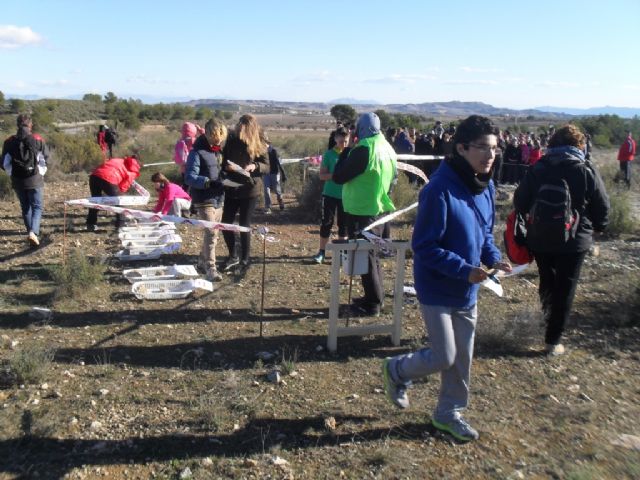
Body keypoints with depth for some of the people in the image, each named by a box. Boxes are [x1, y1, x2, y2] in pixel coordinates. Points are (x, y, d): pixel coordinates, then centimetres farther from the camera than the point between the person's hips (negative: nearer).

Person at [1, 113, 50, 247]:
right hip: (35, 180, -2)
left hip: (17, 181, 2)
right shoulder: (38, 140, -7)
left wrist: (13, 174, 17)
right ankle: (33, 232, -18)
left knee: (25, 208, 17)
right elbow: (47, 159, -4)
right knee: (37, 207, 4)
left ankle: (31, 233, 24)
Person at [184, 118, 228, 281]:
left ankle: (203, 260, 33)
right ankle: (210, 268, -7)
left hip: (219, 199, 8)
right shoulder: (197, 152, -12)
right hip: (204, 200, -8)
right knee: (211, 233, -13)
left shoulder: (218, 150, 11)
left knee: (213, 233, 16)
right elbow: (189, 177, -19)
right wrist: (208, 182, -32)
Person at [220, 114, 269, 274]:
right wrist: (226, 166, -17)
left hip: (249, 190, -3)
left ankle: (245, 260, 16)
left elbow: (267, 167, -3)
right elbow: (222, 161, 5)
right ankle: (233, 256, 27)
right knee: (225, 223, 7)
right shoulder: (231, 140, -1)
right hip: (231, 189, 4)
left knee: (244, 225, 1)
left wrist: (255, 166, -22)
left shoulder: (258, 145, -7)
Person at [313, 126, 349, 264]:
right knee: (326, 223, 1)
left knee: (343, 224, 9)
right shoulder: (329, 154, -4)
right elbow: (322, 175, -6)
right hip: (330, 194, -2)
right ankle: (321, 252, 12)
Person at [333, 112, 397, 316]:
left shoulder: (363, 150, -19)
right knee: (371, 253, 19)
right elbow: (392, 179, 17)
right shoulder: (388, 149, 7)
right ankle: (376, 297, 28)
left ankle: (372, 303, 5)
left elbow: (338, 177, -16)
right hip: (377, 208, 8)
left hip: (360, 210, -8)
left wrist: (345, 154, -4)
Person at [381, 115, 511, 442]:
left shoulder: (485, 187, 1)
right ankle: (396, 370, 29)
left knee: (462, 357, 16)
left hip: (467, 292, 8)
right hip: (438, 290, -7)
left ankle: (449, 413, 36)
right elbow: (424, 246, -22)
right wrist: (464, 270, -27)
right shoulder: (440, 190, -24)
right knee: (444, 357, -1)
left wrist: (493, 258, -5)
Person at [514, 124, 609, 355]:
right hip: (573, 241, -2)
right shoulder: (587, 171, -9)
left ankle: (548, 315, 46)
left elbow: (520, 202, -1)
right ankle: (553, 340, 11)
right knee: (565, 289, 7)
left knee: (547, 280, 24)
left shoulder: (537, 169, -3)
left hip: (540, 239, 3)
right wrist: (596, 228, 13)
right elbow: (602, 207, -4)